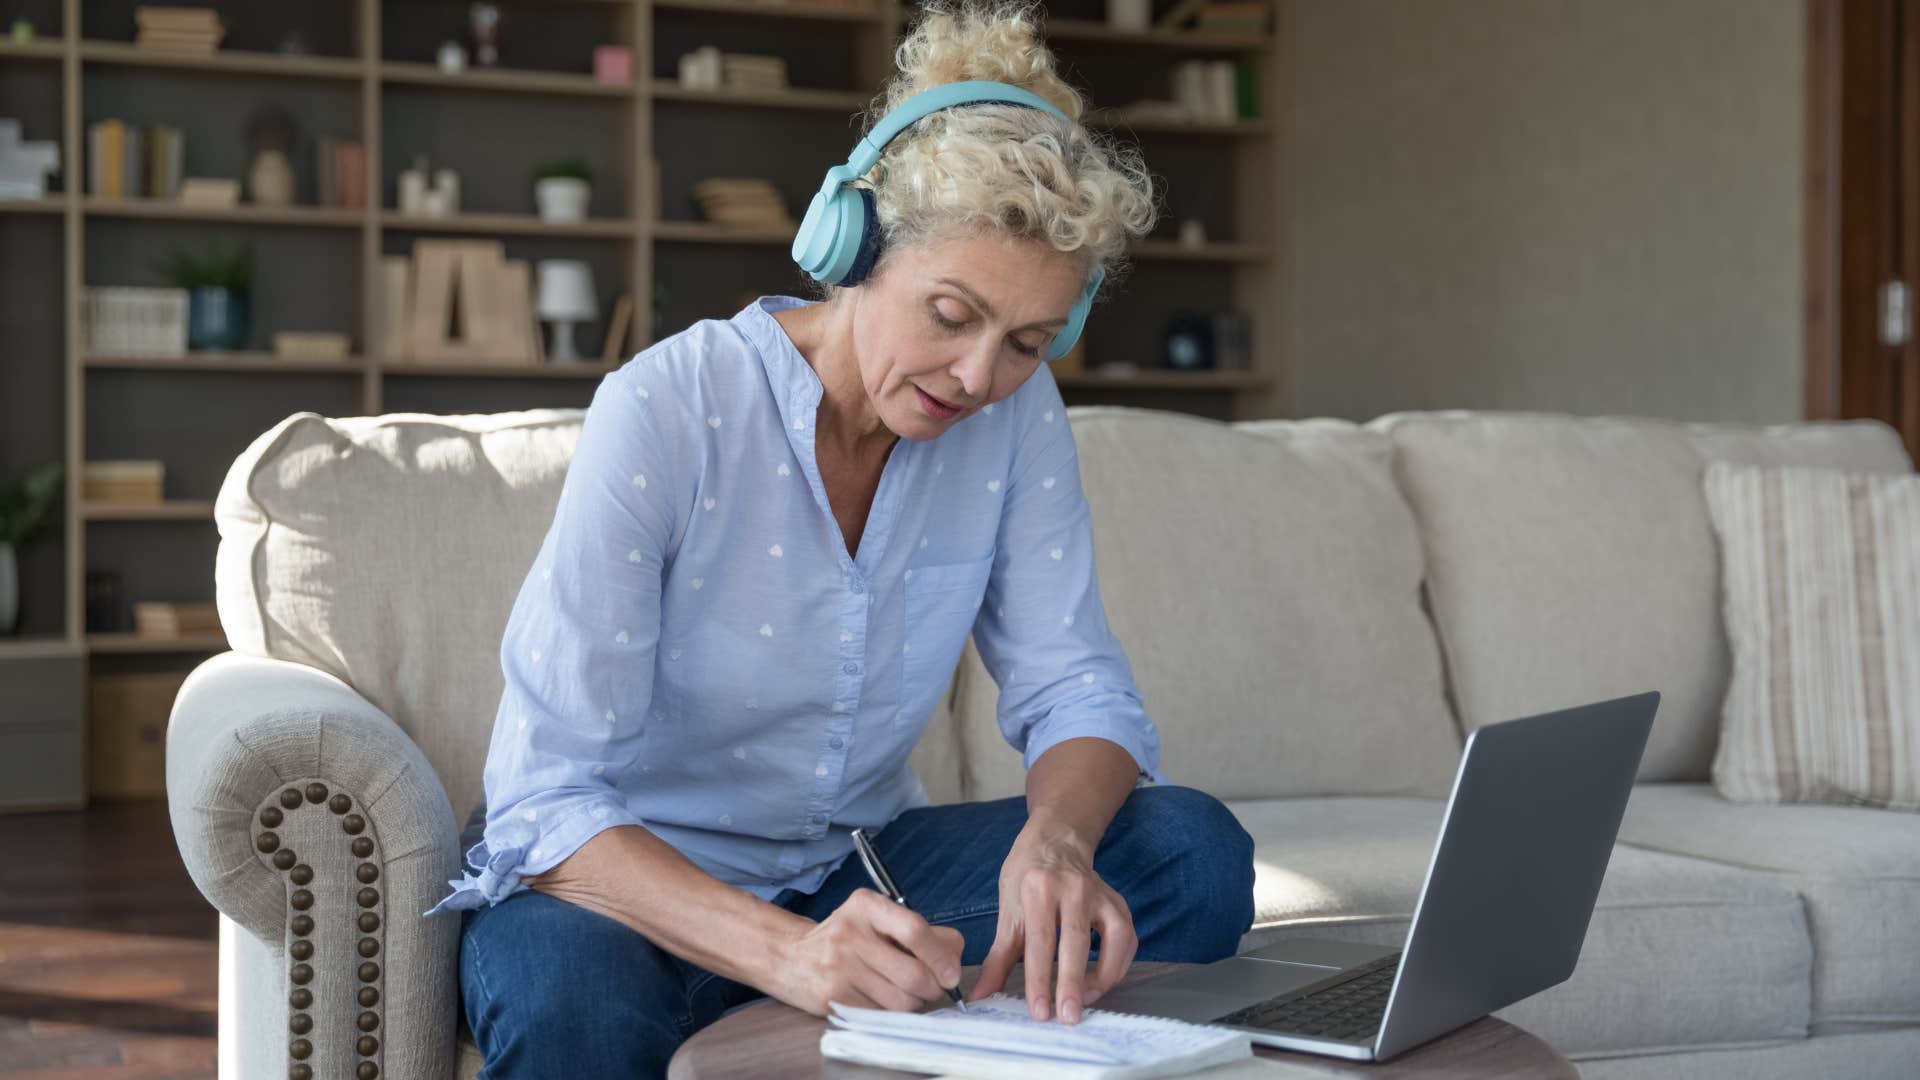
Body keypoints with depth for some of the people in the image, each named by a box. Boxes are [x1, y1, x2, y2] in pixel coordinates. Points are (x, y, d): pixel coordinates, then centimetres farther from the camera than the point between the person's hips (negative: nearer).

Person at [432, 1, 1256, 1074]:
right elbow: (547, 802, -26)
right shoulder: (666, 412, -21)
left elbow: (1075, 686, -4)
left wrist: (1052, 840, -30)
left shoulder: (1016, 417, -6)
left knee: (1194, 850, -18)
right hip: (631, 877, -5)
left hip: (852, 865, 5)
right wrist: (787, 950, -43)